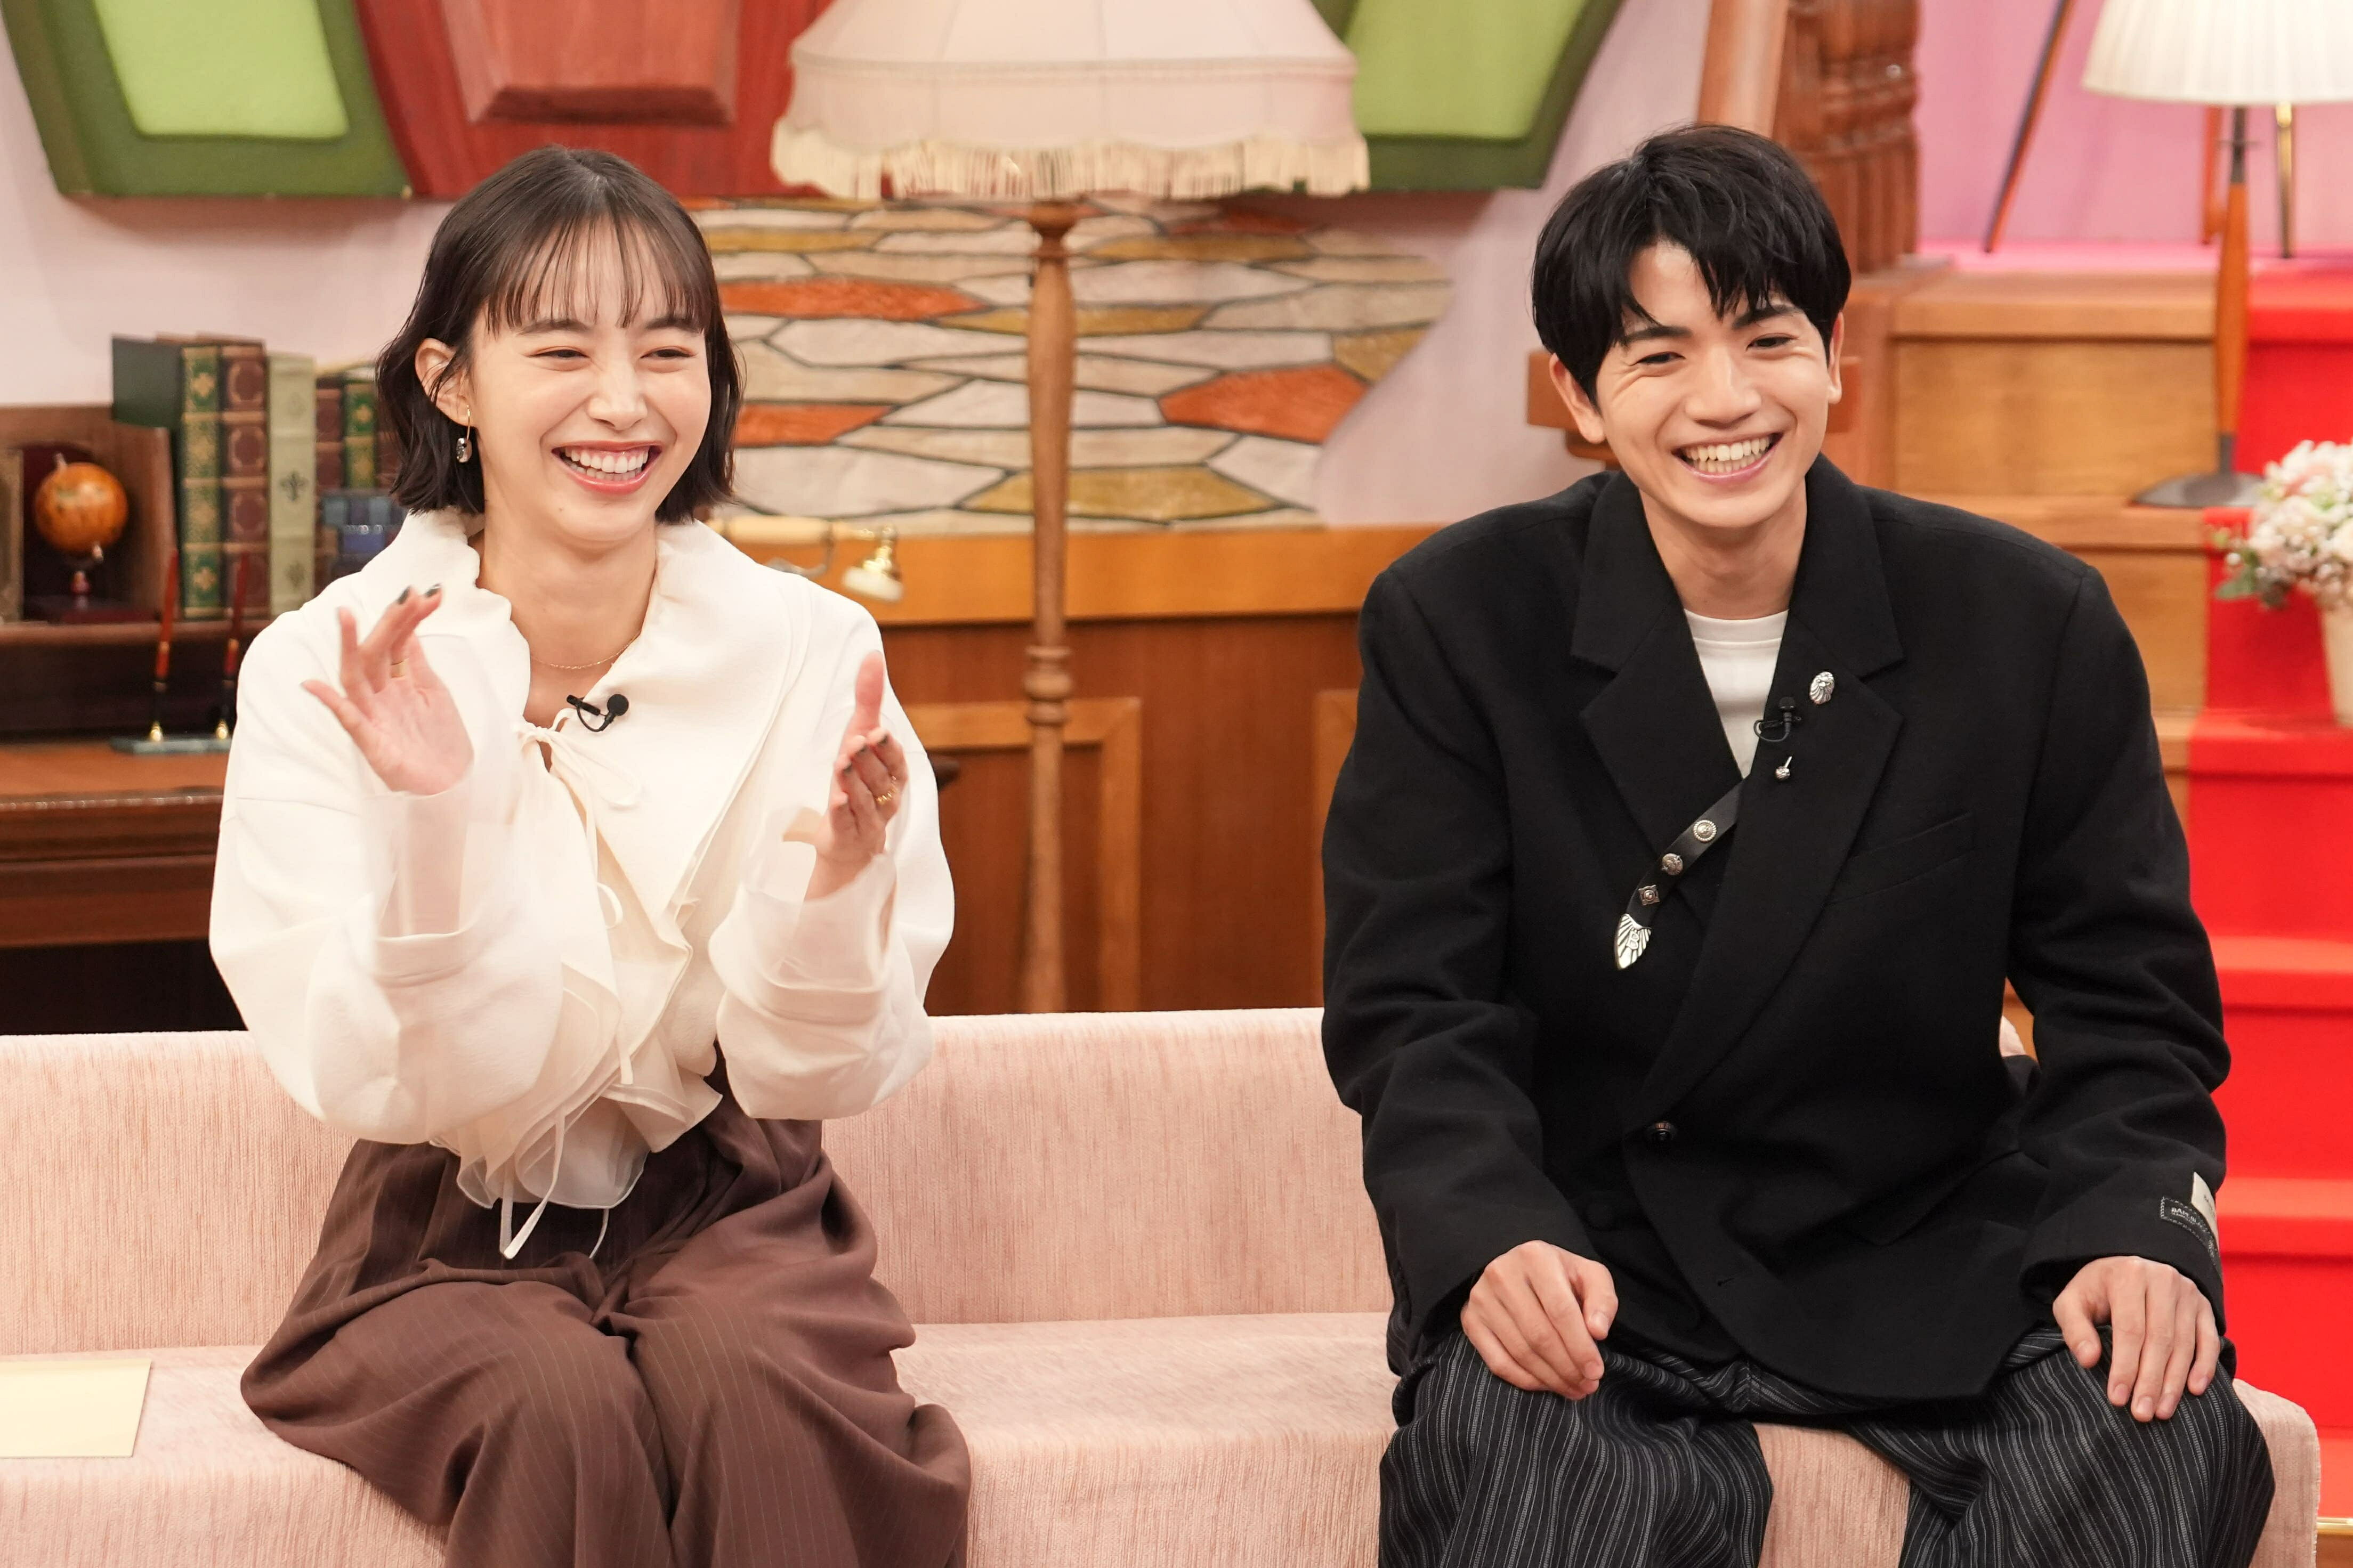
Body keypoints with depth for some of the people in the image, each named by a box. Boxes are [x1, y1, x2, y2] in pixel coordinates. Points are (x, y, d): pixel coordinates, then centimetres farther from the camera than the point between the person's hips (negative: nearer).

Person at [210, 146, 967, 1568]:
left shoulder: (809, 655, -6)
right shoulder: (320, 676, -9)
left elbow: (815, 1075, -6)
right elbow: (409, 1086, -12)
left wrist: (834, 886, -26)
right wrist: (430, 823, -29)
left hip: (724, 1208, 1)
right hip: (450, 1237, 0)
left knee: (756, 1383, -31)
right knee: (558, 1404, -31)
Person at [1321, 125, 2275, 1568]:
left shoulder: (2032, 623, 0)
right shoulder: (1456, 625, -2)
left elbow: (2127, 1001, 3)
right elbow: (1414, 1010, -6)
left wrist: (2139, 1231, -18)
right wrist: (1494, 1242, -27)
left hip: (1925, 1246, 2)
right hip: (1593, 1249, -2)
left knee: (2164, 1437, -26)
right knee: (1508, 1441, -35)